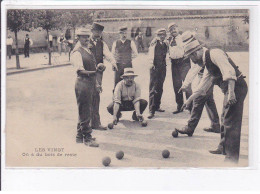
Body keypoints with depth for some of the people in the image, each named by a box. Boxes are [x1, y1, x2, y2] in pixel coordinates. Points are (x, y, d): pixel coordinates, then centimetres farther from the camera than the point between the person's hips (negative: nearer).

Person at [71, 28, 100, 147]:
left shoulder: (88, 50, 18)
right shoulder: (77, 52, -11)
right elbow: (80, 70, -20)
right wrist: (92, 72, -28)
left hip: (90, 82, 10)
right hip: (83, 82, -10)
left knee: (86, 111, 16)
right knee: (85, 112, -6)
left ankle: (80, 136, 26)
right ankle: (87, 138, 0)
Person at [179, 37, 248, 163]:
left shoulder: (214, 54, -10)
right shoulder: (207, 63, 20)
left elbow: (229, 71, -23)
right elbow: (202, 87, 28)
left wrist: (231, 92, -30)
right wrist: (189, 100, 32)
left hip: (236, 87, -10)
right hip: (230, 91, 10)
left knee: (231, 122, -10)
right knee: (225, 119, 20)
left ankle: (232, 157, -8)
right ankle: (223, 148, 36)